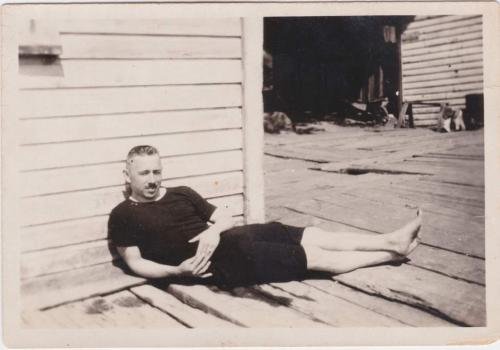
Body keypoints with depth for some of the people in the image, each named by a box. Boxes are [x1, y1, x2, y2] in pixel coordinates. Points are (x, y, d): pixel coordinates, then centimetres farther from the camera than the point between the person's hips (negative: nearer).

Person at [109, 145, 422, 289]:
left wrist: (214, 230, -11)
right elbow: (135, 262, -3)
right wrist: (177, 270, -19)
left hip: (232, 237, 7)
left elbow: (226, 217, 14)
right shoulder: (124, 215, 0)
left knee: (315, 236, -1)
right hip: (219, 259, -7)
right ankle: (393, 253, 5)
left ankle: (393, 242, 7)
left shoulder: (181, 194, 15)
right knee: (315, 257, -6)